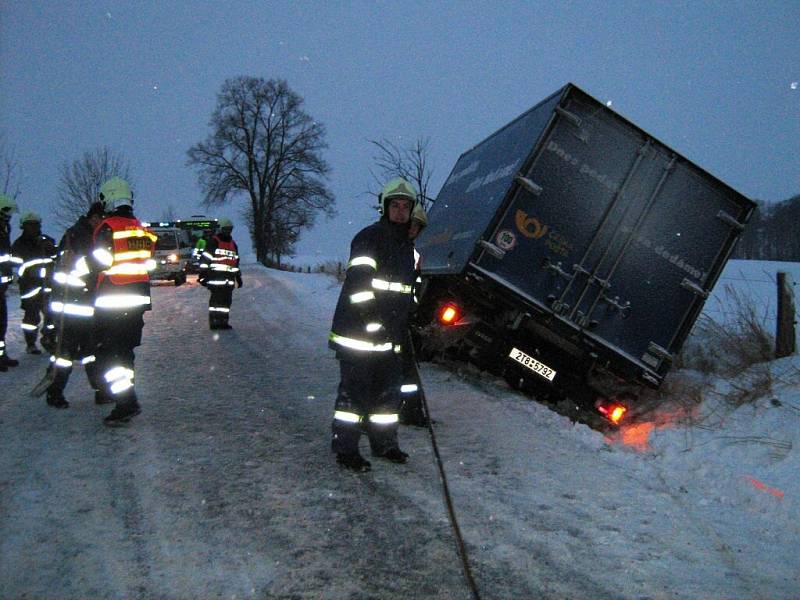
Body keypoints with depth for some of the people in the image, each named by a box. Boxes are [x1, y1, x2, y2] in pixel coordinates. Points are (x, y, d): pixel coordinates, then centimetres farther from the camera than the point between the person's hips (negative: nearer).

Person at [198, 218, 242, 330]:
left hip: (229, 279, 7)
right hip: (216, 277, -6)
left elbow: (236, 262, 27)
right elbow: (205, 259, -5)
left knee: (227, 300, 6)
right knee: (216, 299, -7)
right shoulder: (213, 242, -2)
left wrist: (238, 277, 25)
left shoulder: (233, 245, 20)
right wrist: (203, 275, -10)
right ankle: (213, 321, -3)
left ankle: (223, 321, 12)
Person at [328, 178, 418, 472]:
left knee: (388, 390, 14)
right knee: (355, 390, -3)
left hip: (389, 336, 8)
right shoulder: (369, 237, -10)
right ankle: (344, 448, 7)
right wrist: (372, 321, -24)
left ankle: (384, 444, 27)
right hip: (358, 332, -8)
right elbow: (358, 281, -20)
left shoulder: (407, 246, 17)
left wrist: (403, 329, 22)